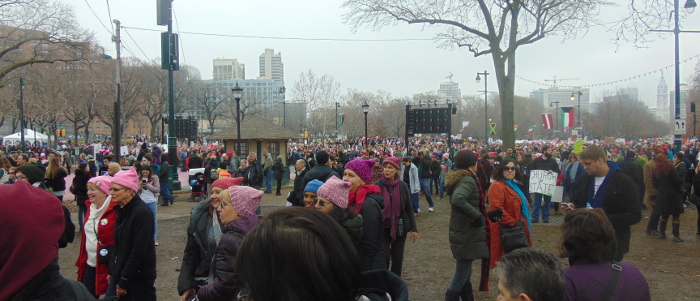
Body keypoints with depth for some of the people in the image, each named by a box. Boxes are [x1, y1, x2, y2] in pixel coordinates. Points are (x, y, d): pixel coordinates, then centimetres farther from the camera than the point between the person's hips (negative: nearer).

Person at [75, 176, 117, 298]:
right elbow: (86, 237, 16)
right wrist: (81, 262, 16)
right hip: (90, 265, 8)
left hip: (108, 266, -8)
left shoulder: (115, 210, -18)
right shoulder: (91, 208, 8)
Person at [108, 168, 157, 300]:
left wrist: (124, 280, -17)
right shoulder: (122, 210, 7)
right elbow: (118, 245, 14)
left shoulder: (143, 213, -18)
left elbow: (139, 250, -20)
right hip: (120, 274, 8)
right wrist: (112, 272, 11)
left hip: (139, 278, -7)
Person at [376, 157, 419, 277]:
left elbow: (409, 208, 3)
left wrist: (414, 229, 1)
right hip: (383, 227, -2)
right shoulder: (378, 185, -6)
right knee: (384, 256, -9)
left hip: (399, 227, 2)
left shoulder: (402, 186, -1)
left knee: (397, 257, 10)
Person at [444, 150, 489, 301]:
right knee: (462, 275, -1)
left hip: (461, 231, 10)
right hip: (467, 234, -10)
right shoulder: (467, 180, -20)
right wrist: (477, 216, -27)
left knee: (464, 273, 19)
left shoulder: (458, 178, 10)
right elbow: (457, 200, -38)